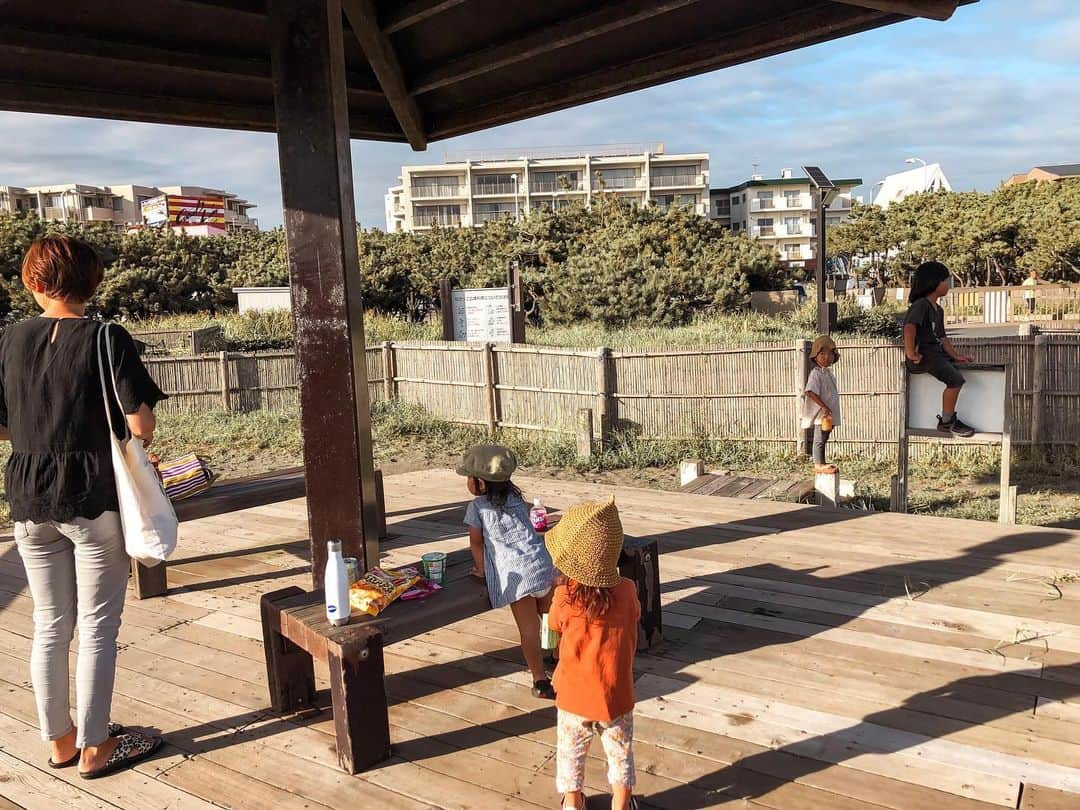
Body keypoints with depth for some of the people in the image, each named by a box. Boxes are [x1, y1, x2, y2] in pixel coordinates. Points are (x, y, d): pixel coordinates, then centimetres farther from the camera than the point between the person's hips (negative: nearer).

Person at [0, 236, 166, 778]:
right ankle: (94, 748, 18)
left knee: (49, 624, 16)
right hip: (95, 499, -4)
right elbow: (141, 427, -16)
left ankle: (59, 740, 30)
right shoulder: (108, 341, -12)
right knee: (98, 627, 7)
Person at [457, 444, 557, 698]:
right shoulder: (516, 498, 16)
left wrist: (481, 569, 18)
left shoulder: (477, 507, -1)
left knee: (529, 630, 3)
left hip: (516, 575, -6)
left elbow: (476, 542, 4)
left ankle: (541, 682, 8)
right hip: (542, 564, 6)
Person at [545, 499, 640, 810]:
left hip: (574, 697, 0)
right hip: (616, 697, 1)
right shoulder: (627, 592, -21)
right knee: (620, 753, 25)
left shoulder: (564, 598, -25)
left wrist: (564, 585, -3)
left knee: (571, 751, 25)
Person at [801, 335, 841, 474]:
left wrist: (830, 412, 18)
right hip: (821, 414, -9)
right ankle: (818, 464, 4)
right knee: (819, 439, -2)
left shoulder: (828, 372, 14)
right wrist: (825, 408, -24)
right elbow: (811, 393, -24)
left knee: (823, 439, 15)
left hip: (829, 414, 9)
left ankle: (822, 463, 22)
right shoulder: (816, 373, -15)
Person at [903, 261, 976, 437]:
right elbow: (909, 327, -29)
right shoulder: (921, 305, -12)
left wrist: (956, 356, 9)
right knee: (956, 379, -22)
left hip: (937, 353, 11)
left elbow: (942, 338, 20)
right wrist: (910, 353, -31)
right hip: (922, 356, -11)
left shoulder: (938, 310, 19)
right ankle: (946, 422, -8)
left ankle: (950, 418, 9)